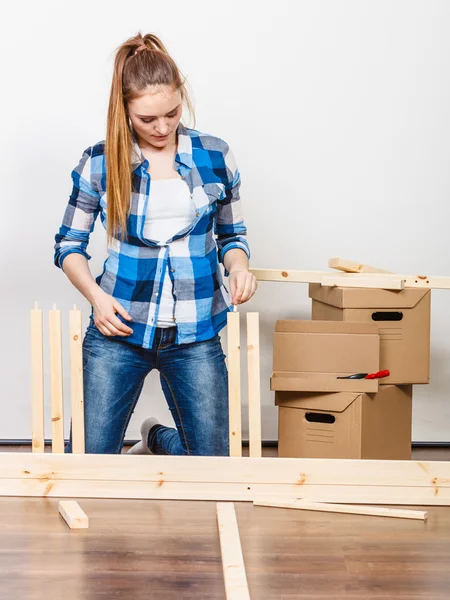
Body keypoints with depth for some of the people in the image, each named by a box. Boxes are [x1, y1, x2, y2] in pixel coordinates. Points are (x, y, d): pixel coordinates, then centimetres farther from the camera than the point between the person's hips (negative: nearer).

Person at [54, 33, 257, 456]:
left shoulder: (214, 157, 1)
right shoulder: (100, 163, -3)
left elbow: (231, 234, 12)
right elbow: (69, 244, 6)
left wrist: (238, 267, -11)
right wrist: (96, 296, -12)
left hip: (195, 336, 1)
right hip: (119, 328, -1)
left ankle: (156, 438, 38)